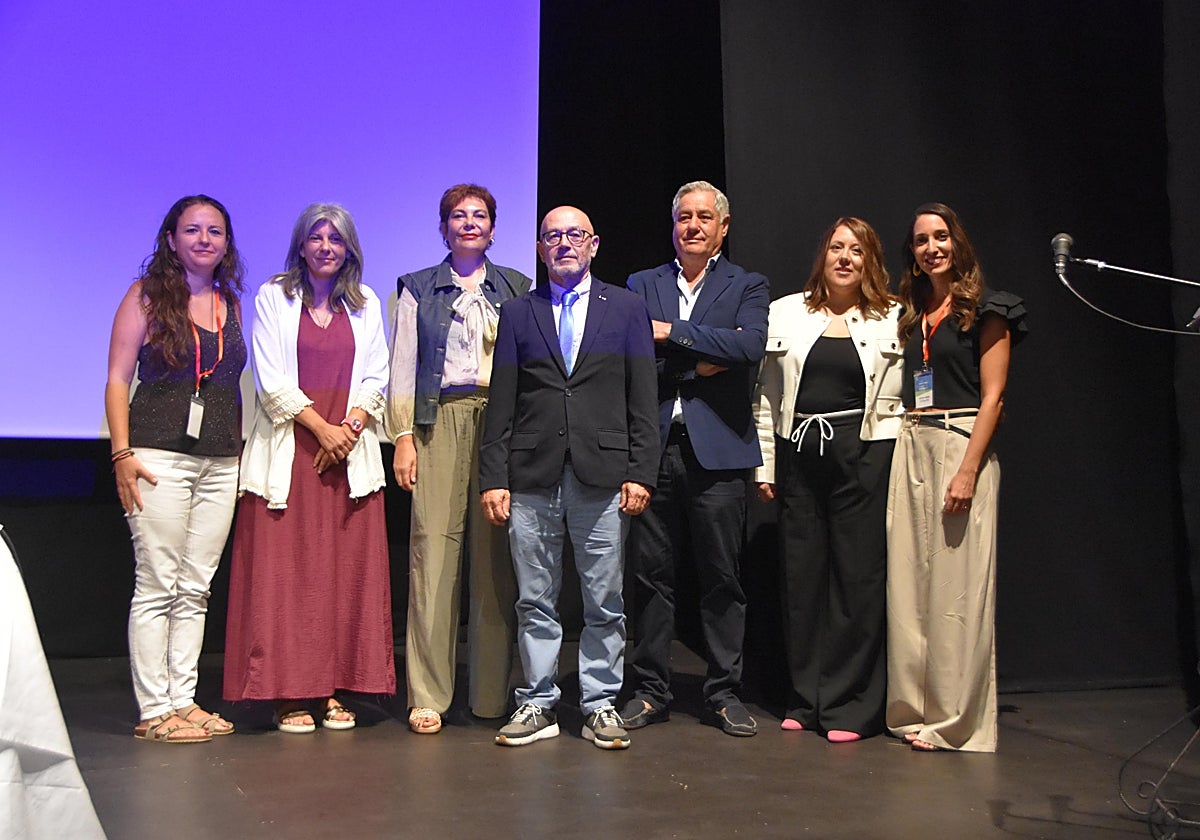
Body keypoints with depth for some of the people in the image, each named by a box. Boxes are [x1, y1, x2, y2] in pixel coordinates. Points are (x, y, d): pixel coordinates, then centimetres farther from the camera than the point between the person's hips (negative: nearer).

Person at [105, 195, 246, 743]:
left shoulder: (230, 303, 15)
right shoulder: (147, 296, 3)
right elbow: (117, 379, -1)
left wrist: (244, 451, 10)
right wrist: (122, 453, -10)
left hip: (222, 462, 5)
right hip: (161, 456, -5)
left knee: (197, 588, 7)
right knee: (157, 586, -3)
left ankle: (184, 701, 14)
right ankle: (155, 710, 4)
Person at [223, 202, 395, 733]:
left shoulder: (365, 304, 15)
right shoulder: (272, 298, 6)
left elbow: (377, 376, 9)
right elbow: (271, 380, -2)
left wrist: (351, 427, -8)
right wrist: (320, 427, -11)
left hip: (351, 452, 3)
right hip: (288, 451, -2)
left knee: (348, 569, 0)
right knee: (285, 569, -5)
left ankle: (334, 689, 6)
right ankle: (289, 694, 1)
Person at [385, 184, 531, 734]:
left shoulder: (516, 288, 16)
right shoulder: (418, 289, 14)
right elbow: (403, 368, 8)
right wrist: (403, 437, -2)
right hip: (440, 422, -1)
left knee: (497, 554, -1)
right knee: (433, 545, -8)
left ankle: (493, 694, 7)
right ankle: (427, 696, -3)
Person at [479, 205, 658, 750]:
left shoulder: (626, 308, 9)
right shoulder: (518, 313, 12)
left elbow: (642, 399, 5)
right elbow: (501, 402, 7)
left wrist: (640, 474, -4)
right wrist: (493, 478, 0)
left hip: (602, 478, -1)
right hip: (531, 479, 1)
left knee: (605, 602, 5)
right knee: (535, 602, 7)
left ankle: (600, 706, 18)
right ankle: (538, 706, 19)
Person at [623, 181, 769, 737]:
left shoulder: (746, 286, 10)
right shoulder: (641, 285, 15)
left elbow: (750, 345, -10)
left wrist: (672, 333, -9)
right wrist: (704, 360, -8)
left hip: (717, 450, -1)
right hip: (654, 446, 1)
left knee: (722, 577, 3)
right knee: (651, 573, 4)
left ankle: (724, 693, 15)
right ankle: (650, 690, 16)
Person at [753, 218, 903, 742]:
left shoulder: (894, 320, 5)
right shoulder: (785, 314, 10)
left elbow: (906, 400, 3)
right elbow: (766, 397, 11)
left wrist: (901, 469, -4)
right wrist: (765, 464, 6)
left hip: (865, 457, -2)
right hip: (798, 456, 2)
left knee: (858, 577, -1)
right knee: (800, 576, 6)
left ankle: (850, 706, 10)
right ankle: (805, 701, 19)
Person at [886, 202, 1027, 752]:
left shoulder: (985, 311, 0)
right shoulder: (912, 314, 18)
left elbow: (991, 396, -7)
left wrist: (968, 470, -16)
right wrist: (905, 448, 6)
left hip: (961, 445, -6)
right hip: (910, 449, 6)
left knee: (956, 587, -5)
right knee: (909, 580, 5)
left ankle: (955, 720, 4)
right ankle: (914, 708, 15)